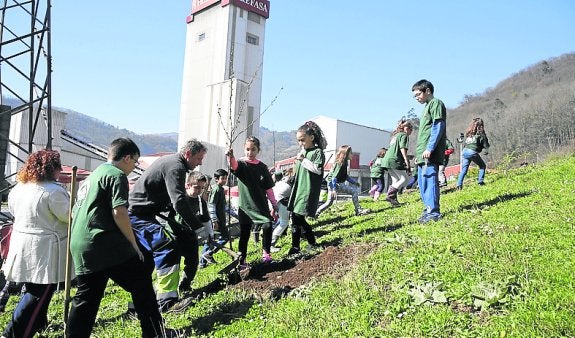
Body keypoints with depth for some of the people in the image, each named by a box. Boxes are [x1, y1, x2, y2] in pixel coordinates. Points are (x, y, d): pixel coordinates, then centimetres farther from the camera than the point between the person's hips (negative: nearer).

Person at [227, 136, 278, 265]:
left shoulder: (262, 167, 5)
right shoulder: (241, 164, -4)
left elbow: (268, 188, 8)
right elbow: (234, 166, -30)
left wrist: (274, 206, 7)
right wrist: (230, 156, -53)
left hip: (261, 205, 2)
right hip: (245, 205, -2)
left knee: (267, 226, -14)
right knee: (244, 233, 4)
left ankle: (266, 253, 5)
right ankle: (241, 259, 18)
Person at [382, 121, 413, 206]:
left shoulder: (395, 135, 25)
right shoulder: (404, 135, -1)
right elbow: (403, 149, -12)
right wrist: (407, 163, -15)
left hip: (387, 160, 9)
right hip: (395, 161, -9)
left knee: (396, 180, 13)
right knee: (404, 179, -4)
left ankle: (393, 199, 6)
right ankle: (390, 196, -16)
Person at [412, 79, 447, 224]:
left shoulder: (436, 103, -3)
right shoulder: (427, 107, 25)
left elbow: (438, 127, -14)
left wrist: (429, 148, -20)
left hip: (430, 153, -10)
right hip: (423, 153, 10)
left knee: (429, 179, -13)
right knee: (422, 181, 10)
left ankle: (433, 213, -12)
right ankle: (429, 209, 17)